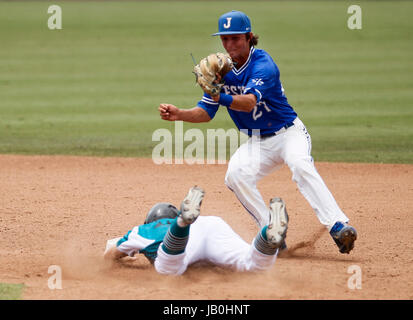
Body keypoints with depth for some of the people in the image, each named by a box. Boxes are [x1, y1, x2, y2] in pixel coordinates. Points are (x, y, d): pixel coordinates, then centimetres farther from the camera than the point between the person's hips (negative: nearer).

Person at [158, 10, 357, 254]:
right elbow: (206, 113, 1)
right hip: (257, 142, 5)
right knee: (236, 175, -22)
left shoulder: (263, 64, -21)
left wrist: (221, 98, -56)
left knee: (300, 165, -34)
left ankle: (338, 226, -43)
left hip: (289, 132, -5)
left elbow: (249, 102, -38)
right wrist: (179, 114, -18)